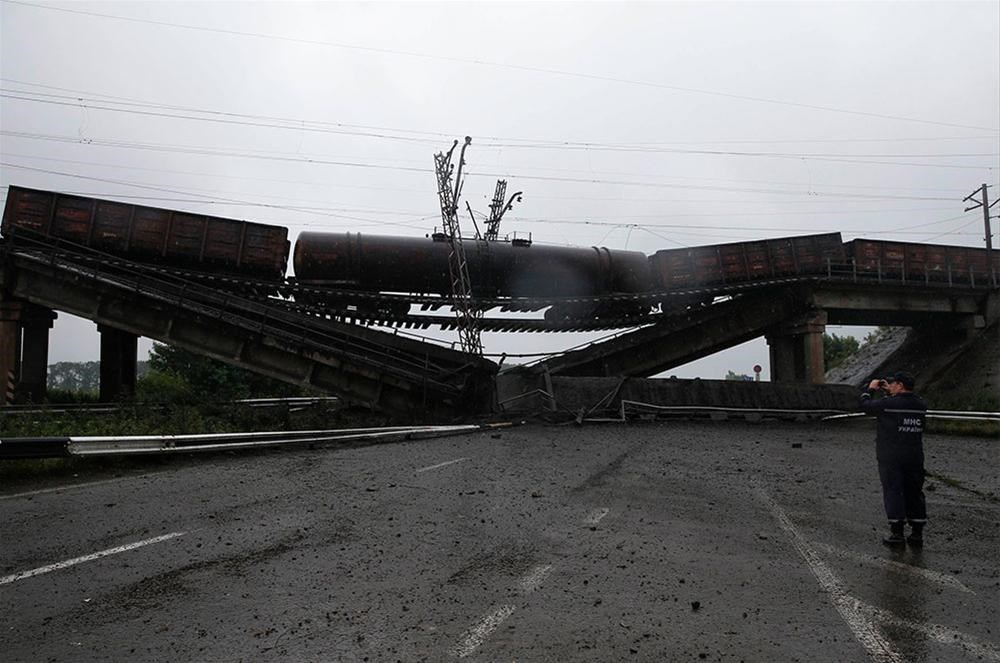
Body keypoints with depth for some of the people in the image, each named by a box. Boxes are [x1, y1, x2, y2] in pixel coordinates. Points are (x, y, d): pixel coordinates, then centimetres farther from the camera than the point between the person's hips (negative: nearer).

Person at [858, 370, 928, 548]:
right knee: (914, 493, 12)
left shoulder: (888, 403, -15)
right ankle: (917, 534, 15)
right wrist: (889, 392, 21)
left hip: (891, 459, -5)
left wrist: (871, 389, 12)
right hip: (915, 458, 6)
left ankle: (897, 535, -1)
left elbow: (864, 405, -3)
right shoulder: (921, 405, 4)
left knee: (893, 493, -1)